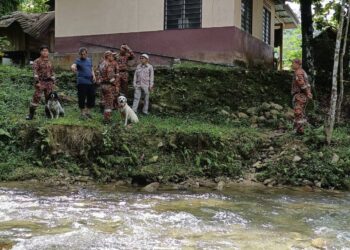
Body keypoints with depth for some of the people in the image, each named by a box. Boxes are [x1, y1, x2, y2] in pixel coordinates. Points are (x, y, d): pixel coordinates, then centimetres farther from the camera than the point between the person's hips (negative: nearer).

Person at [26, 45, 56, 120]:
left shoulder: (50, 62, 15)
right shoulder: (37, 61, -2)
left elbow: (52, 73, 17)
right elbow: (35, 72, -9)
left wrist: (53, 82, 10)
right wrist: (37, 82, -18)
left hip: (49, 83, 5)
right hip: (40, 82, -5)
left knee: (49, 98, 6)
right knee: (36, 98, -9)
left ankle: (48, 113, 16)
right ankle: (31, 114, -4)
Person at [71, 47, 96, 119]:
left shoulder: (89, 60, 16)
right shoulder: (78, 61, -1)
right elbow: (73, 66, -20)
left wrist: (93, 76, 4)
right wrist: (73, 68, -45)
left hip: (90, 81, 5)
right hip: (82, 82, -5)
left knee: (91, 97, 7)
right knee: (82, 98, -3)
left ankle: (87, 111, 22)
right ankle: (82, 113, 9)